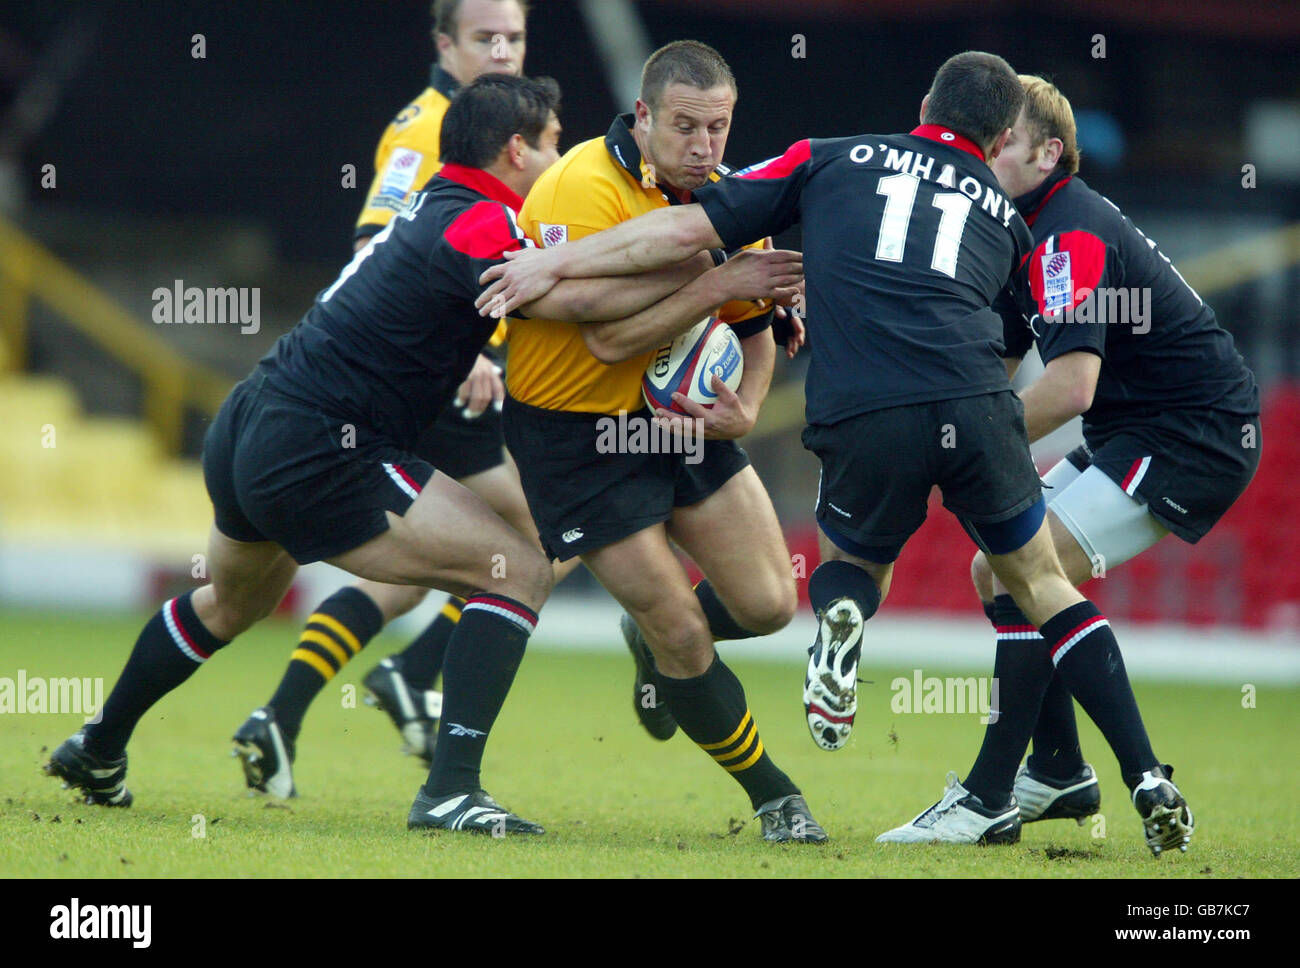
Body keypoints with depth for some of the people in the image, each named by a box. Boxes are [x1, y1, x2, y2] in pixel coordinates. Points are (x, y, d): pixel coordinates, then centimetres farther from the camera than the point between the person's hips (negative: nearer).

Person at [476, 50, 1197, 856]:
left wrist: (554, 264, 21)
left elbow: (690, 229, 15)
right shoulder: (1003, 214, 26)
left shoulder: (835, 160, 21)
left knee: (856, 566, 28)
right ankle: (1150, 784, 12)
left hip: (861, 419, -1)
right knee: (1042, 584, 21)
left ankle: (842, 617, -9)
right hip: (975, 402, 1)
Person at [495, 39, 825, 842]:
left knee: (768, 604, 2)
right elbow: (610, 337, -29)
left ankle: (654, 640, 35)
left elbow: (754, 326, 11)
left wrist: (747, 407, -8)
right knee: (685, 636, -6)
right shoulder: (583, 188, -23)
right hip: (577, 435, -6)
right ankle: (775, 798, 12)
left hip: (681, 415, 6)